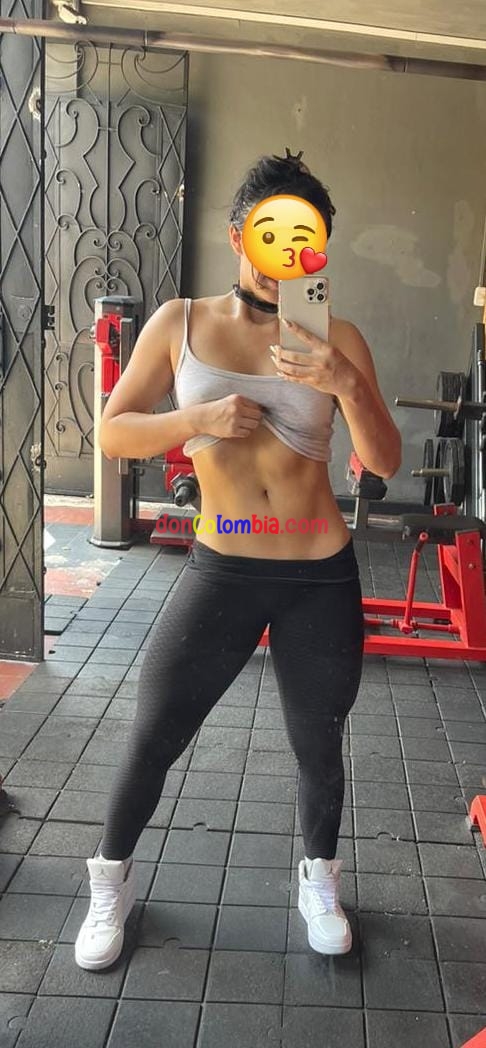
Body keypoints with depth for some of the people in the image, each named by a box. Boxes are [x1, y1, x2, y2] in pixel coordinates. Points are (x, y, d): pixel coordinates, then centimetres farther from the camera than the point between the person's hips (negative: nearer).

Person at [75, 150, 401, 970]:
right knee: (151, 741, 7)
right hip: (220, 572, 0)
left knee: (318, 746, 15)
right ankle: (112, 880, 35)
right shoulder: (180, 323, -3)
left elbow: (384, 463, -6)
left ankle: (319, 875, 44)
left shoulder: (337, 339, -4)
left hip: (323, 578, 1)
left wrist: (348, 385, -24)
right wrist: (200, 419, -19)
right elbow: (111, 433, -2)